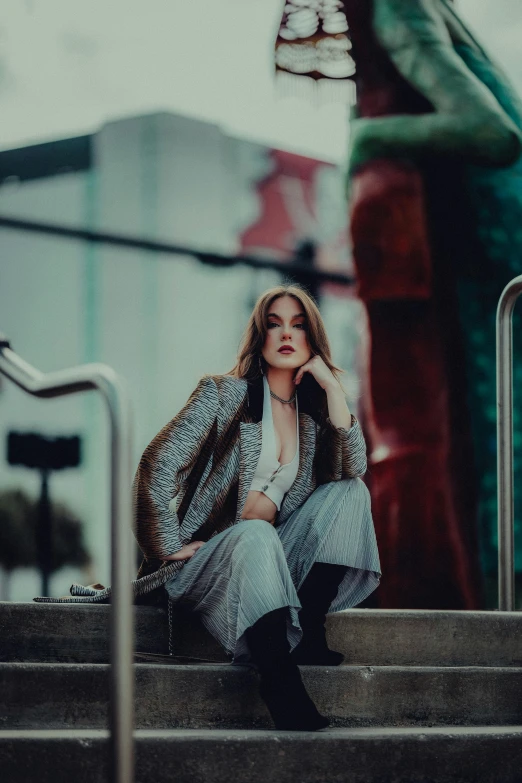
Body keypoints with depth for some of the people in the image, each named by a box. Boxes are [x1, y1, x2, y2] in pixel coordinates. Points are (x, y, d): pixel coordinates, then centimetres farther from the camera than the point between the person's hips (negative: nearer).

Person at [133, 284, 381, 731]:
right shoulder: (224, 395, -2)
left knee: (349, 492, -12)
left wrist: (332, 387, -9)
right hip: (208, 558, -5)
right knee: (255, 534, -37)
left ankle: (309, 628, -22)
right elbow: (157, 466, -10)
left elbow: (354, 468, -8)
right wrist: (168, 546, -13)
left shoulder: (313, 411, 12)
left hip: (273, 562, 5)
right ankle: (280, 678, -51)